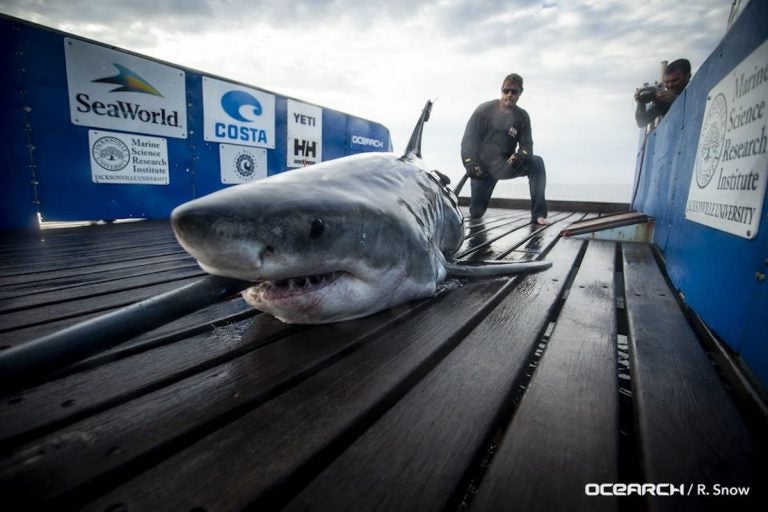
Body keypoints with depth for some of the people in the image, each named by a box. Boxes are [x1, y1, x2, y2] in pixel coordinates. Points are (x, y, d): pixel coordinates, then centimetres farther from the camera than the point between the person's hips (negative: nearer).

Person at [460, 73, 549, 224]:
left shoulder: (522, 117, 1)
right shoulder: (485, 110, -4)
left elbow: (527, 144, -2)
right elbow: (468, 138, -7)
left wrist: (521, 154, -28)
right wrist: (469, 163, -22)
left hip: (505, 166, 2)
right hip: (482, 168, -1)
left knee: (536, 163, -26)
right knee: (476, 214, -4)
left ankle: (538, 214, -25)